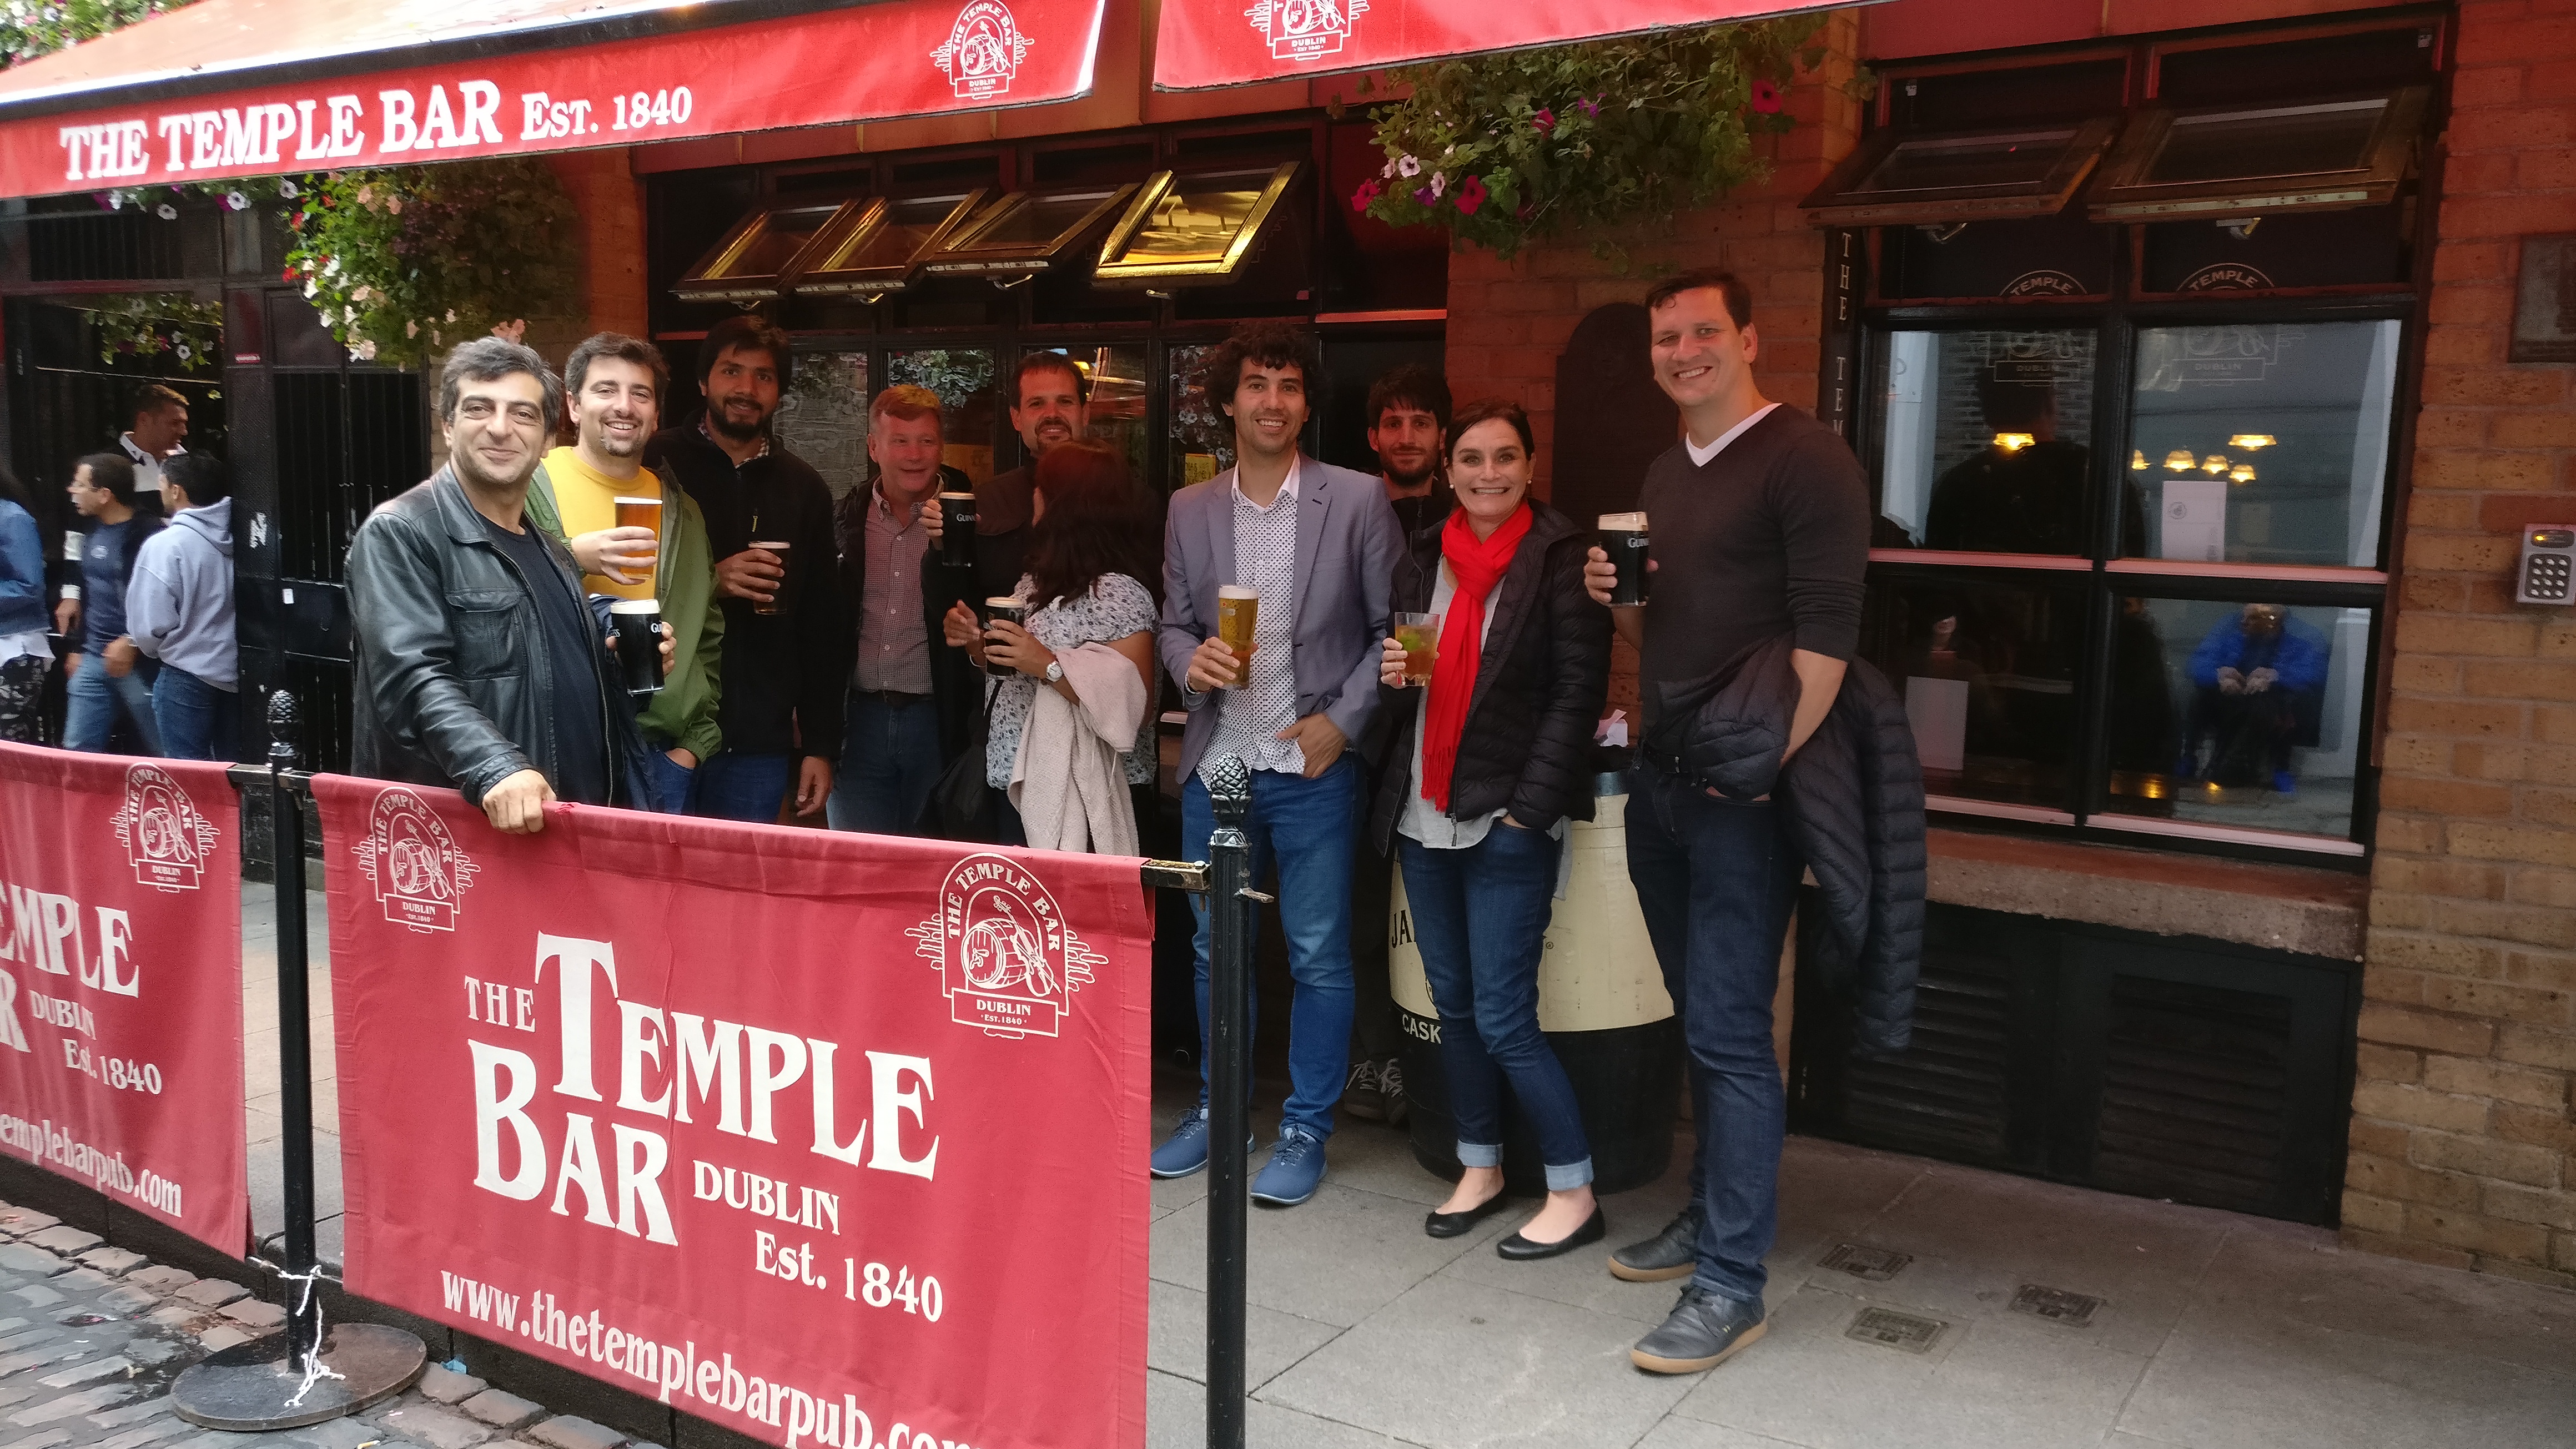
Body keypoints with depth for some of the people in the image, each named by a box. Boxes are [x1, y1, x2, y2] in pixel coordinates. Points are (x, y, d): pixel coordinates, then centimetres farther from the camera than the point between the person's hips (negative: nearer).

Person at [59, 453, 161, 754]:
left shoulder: (148, 535, -14)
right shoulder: (92, 532, 12)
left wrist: (132, 643, -20)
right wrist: (79, 648, 24)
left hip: (140, 661, -8)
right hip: (94, 658, 8)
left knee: (163, 757, 0)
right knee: (77, 749, 8)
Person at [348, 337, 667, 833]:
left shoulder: (547, 547, 16)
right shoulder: (399, 534, -8)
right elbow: (416, 679, -22)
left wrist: (625, 663, 8)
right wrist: (496, 769, -36)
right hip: (456, 827, -7)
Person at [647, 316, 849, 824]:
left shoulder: (803, 487, 10)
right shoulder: (657, 464, 1)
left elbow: (824, 628, 10)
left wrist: (821, 744, 6)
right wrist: (708, 581, -17)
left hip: (760, 742, 3)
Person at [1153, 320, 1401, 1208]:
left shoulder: (1358, 501, -4)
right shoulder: (1189, 510, 6)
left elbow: (1392, 629, -2)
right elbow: (1174, 625, 12)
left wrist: (1343, 721, -10)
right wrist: (1191, 660, -10)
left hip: (1313, 767, -3)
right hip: (1214, 763, 4)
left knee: (1318, 957, 3)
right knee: (1214, 949, 14)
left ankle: (1306, 1128, 18)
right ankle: (1215, 1108, 31)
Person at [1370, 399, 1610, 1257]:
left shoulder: (1559, 556, -7)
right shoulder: (1424, 554, 11)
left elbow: (1579, 691, -10)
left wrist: (1530, 807, -14)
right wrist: (1392, 674, -4)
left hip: (1508, 819, -6)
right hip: (1425, 812, 6)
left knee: (1503, 1020, -6)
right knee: (1453, 1005, 14)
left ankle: (1574, 1193, 9)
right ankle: (1480, 1168, 29)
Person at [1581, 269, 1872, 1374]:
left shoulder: (1805, 459, -9)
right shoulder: (1664, 476, 17)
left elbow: (1825, 636, -16)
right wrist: (1615, 598, 2)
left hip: (1744, 788, -7)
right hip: (1660, 781, 8)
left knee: (1728, 1032, -5)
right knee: (1700, 1020, 15)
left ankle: (1730, 1283, 3)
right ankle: (1710, 1214, 28)